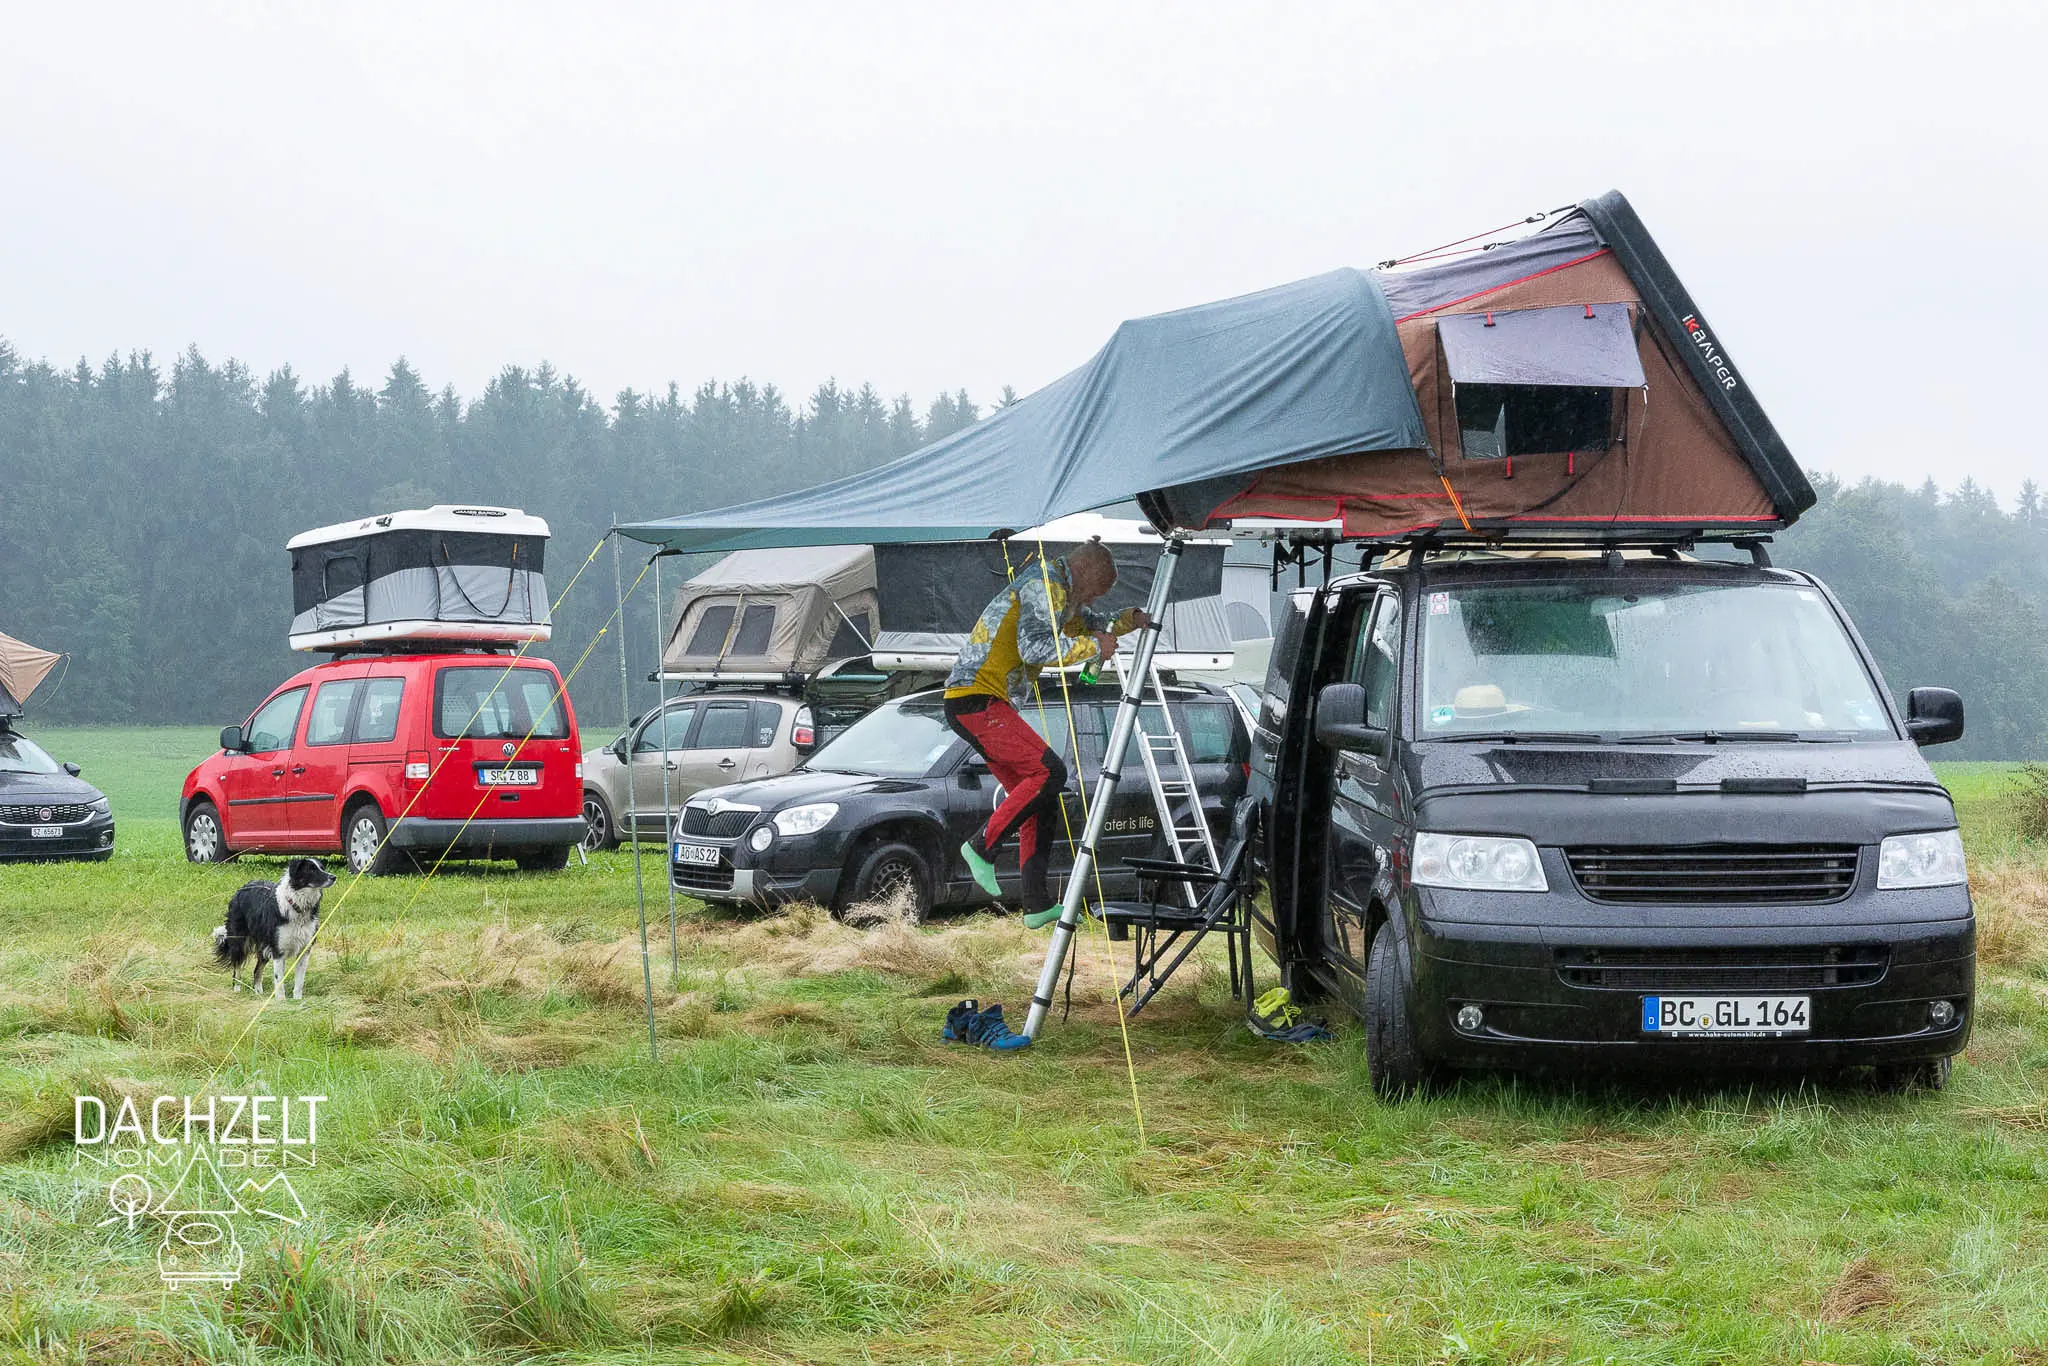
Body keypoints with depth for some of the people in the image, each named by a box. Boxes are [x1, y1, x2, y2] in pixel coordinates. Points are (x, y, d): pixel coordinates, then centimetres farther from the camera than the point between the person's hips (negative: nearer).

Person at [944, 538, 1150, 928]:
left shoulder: (1060, 594, 22)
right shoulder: (1045, 584, -11)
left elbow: (1088, 624, 37)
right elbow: (1034, 647, -23)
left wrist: (1129, 620, 17)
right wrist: (1093, 646, -13)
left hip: (987, 705, 11)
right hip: (976, 701, -11)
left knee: (1039, 799, 7)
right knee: (1048, 771, -20)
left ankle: (1038, 904, 6)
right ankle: (982, 845, -10)